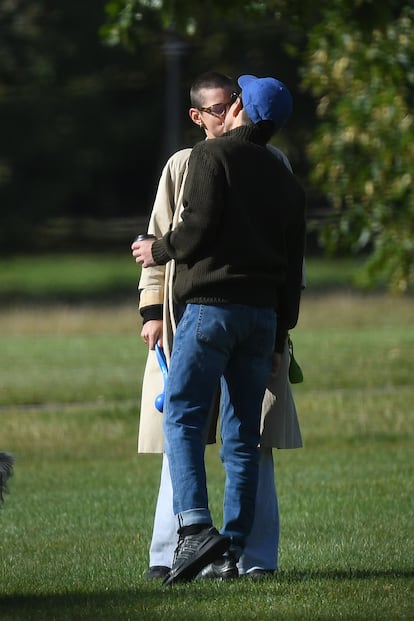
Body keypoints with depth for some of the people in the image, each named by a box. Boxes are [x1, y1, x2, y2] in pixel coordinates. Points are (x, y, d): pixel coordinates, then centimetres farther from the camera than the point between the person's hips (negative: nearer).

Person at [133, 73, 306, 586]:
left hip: (211, 305, -6)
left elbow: (199, 226, -12)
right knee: (242, 434, 8)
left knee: (182, 418, -8)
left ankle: (195, 528, -26)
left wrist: (159, 250, 7)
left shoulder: (212, 155, -1)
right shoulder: (286, 180, 18)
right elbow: (293, 267, 18)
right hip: (264, 313, 6)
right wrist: (279, 334, 21)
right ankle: (233, 547, 6)